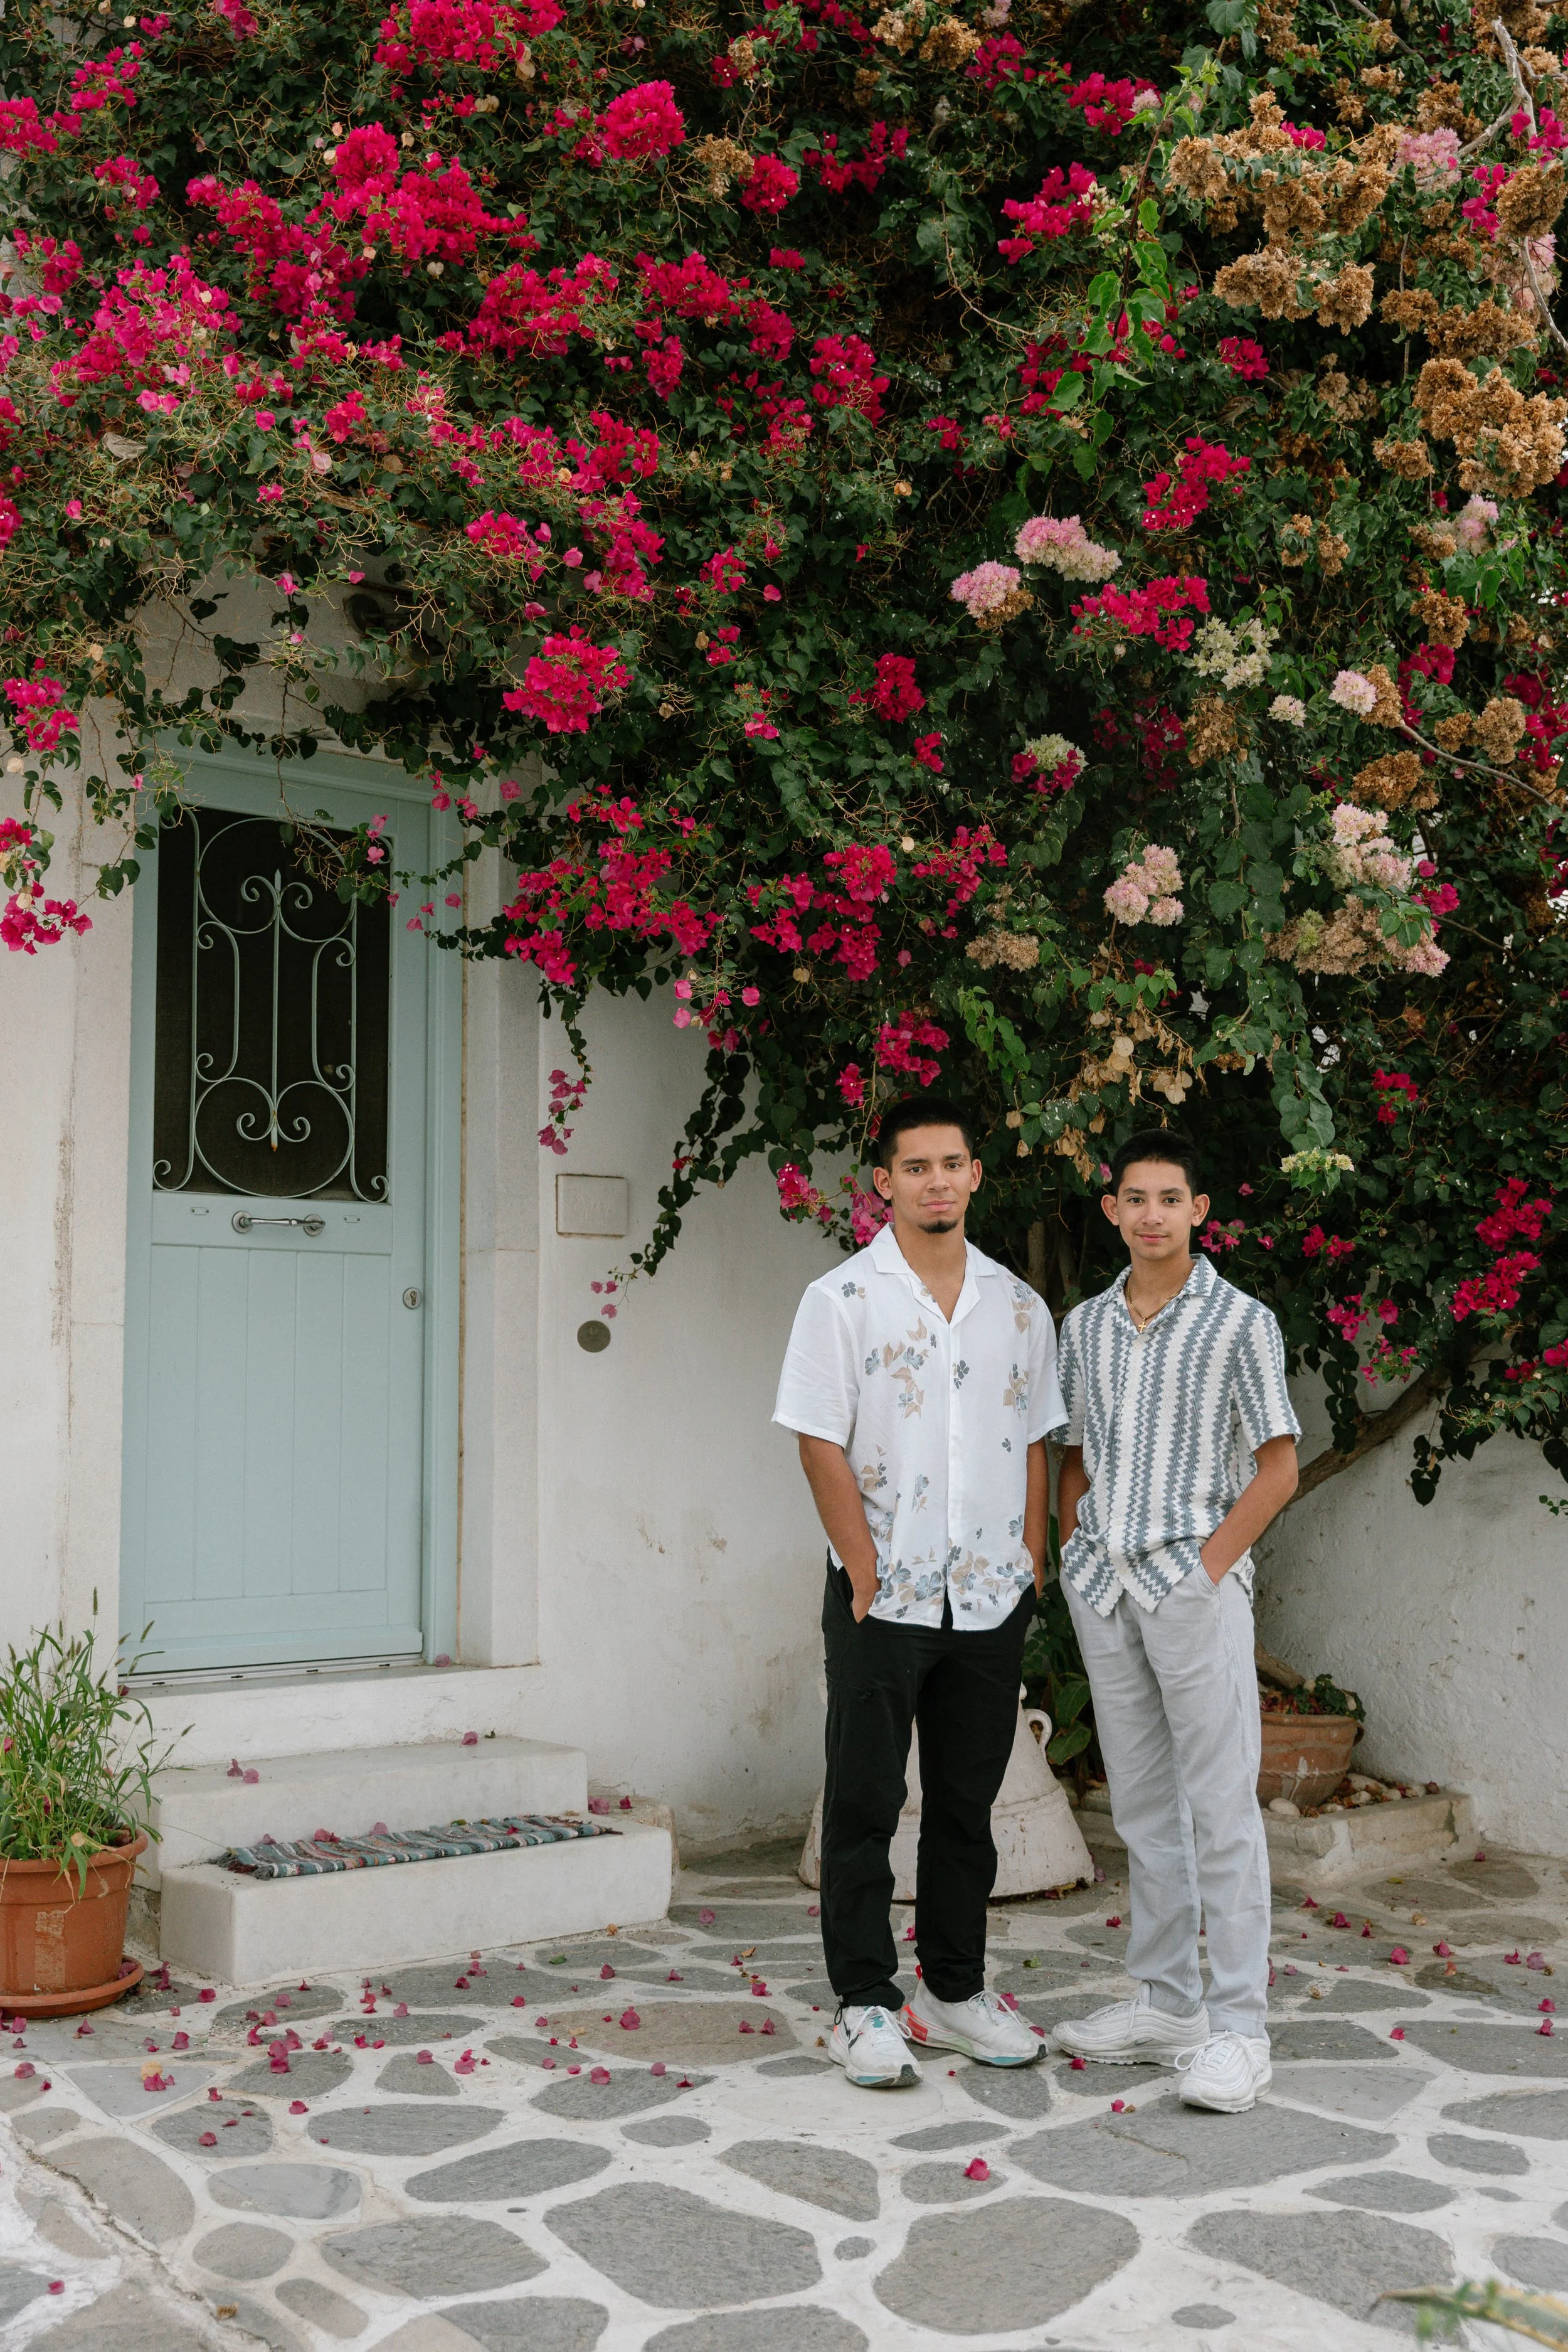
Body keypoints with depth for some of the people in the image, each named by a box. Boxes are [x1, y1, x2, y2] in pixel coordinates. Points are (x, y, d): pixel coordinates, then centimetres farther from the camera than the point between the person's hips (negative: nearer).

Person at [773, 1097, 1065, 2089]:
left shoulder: (1019, 1305, 8)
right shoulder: (843, 1298, -4)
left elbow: (1035, 1445, 12)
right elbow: (821, 1447, -7)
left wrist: (1032, 1566, 4)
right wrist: (869, 1577, -12)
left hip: (990, 1598, 4)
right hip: (882, 1597, -4)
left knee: (967, 1802, 13)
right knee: (866, 1802, 3)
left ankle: (955, 1989, 25)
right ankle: (866, 2003, 14)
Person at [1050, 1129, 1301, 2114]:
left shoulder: (1240, 1321, -3)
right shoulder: (1085, 1324, 12)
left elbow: (1278, 1467, -4)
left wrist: (1209, 1564, -11)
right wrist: (1074, 1552, 6)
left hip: (1194, 1580, -5)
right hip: (1102, 1586, 5)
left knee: (1221, 1806, -5)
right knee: (1142, 1803, 12)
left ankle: (1238, 2028, 1)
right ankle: (1166, 2001, 22)